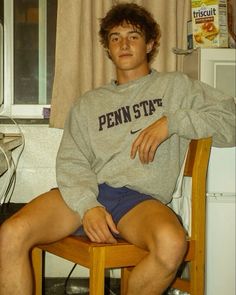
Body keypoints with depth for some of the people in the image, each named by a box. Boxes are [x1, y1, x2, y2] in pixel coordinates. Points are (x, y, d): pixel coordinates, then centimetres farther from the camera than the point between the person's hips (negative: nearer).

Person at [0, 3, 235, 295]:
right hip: (85, 193, 2)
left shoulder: (175, 86, 19)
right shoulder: (88, 103, 24)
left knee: (171, 243, -38)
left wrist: (172, 122, -5)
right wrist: (87, 206, -11)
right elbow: (71, 162, 10)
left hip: (139, 196, -2)